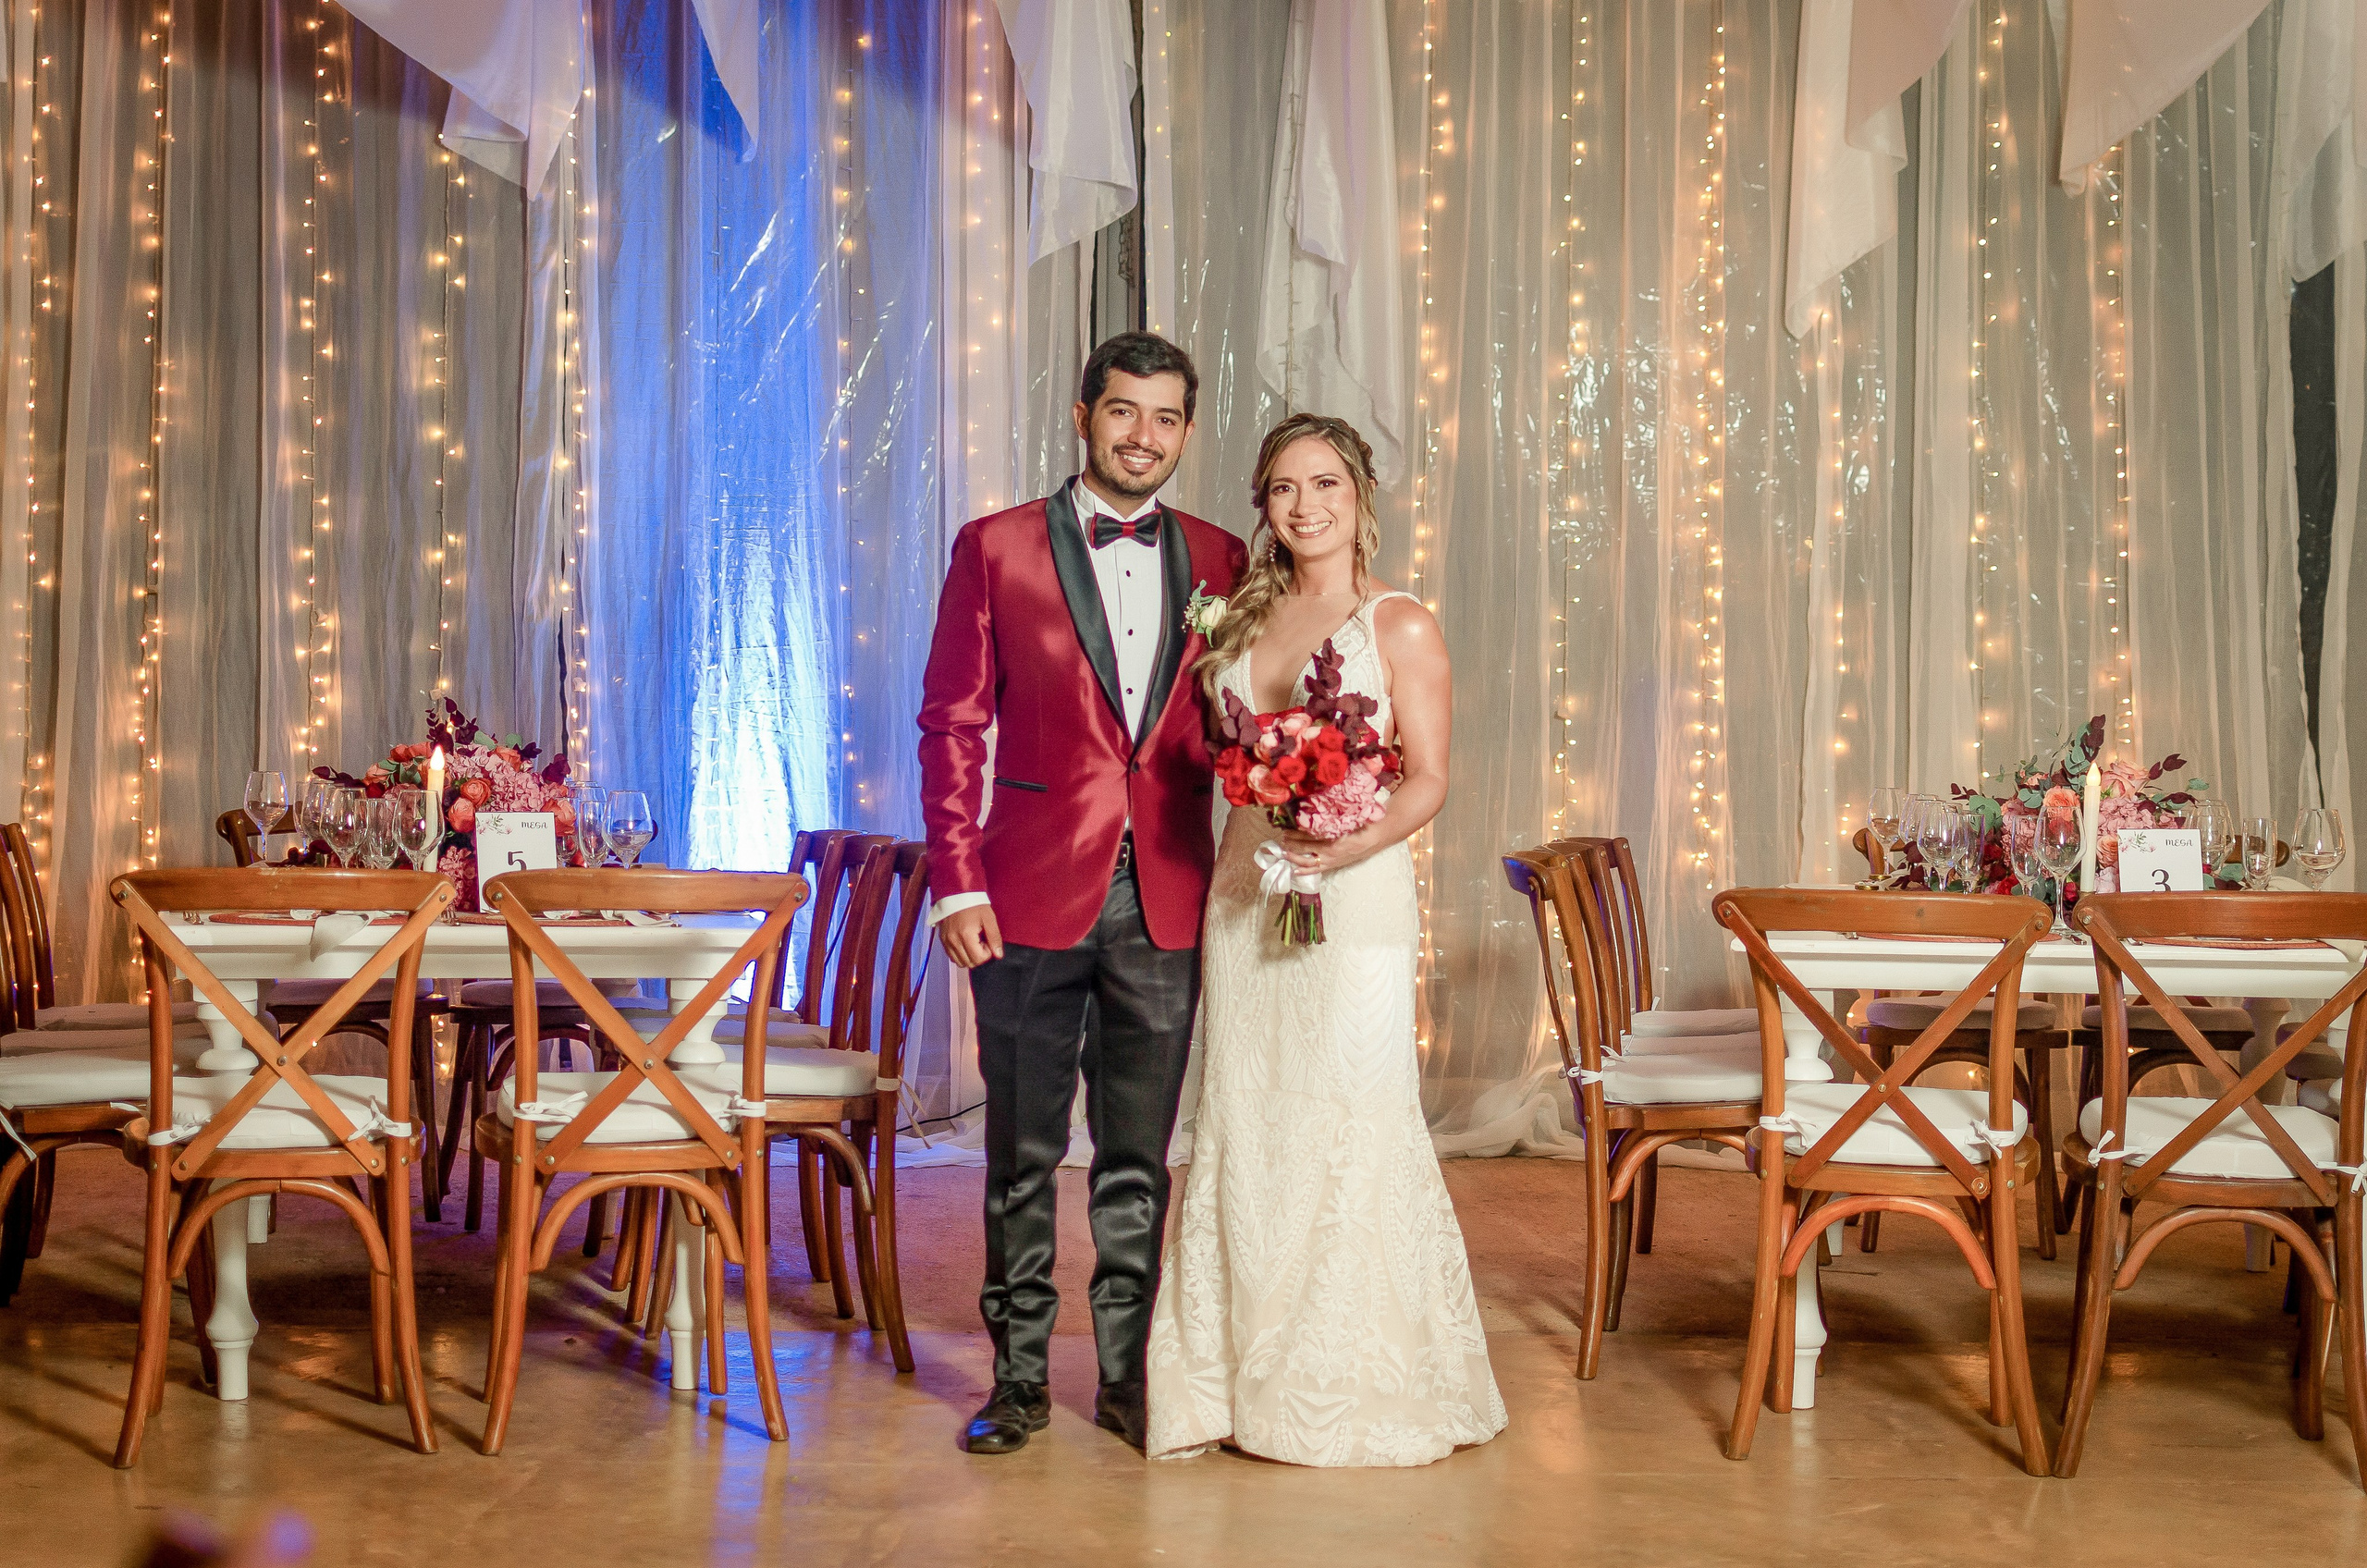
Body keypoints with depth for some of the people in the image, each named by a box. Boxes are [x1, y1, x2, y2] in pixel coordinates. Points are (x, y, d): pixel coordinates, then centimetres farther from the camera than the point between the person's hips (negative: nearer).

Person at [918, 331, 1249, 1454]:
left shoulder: (1218, 561, 8)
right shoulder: (997, 549, 0)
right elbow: (952, 724, -1)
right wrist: (957, 884, -8)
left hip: (1165, 900, 2)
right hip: (1033, 896, -2)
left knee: (1138, 1158, 11)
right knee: (1023, 1153, 7)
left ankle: (1126, 1374, 23)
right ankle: (1019, 1376, 19)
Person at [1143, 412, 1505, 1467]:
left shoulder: (1401, 626, -2)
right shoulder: (1244, 621, 13)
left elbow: (1428, 780, -6)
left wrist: (1351, 846, -20)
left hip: (1354, 897, -5)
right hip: (1243, 893, 5)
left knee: (1356, 1130, -3)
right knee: (1245, 1129, 7)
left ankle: (1367, 1386, 10)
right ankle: (1254, 1378, 18)